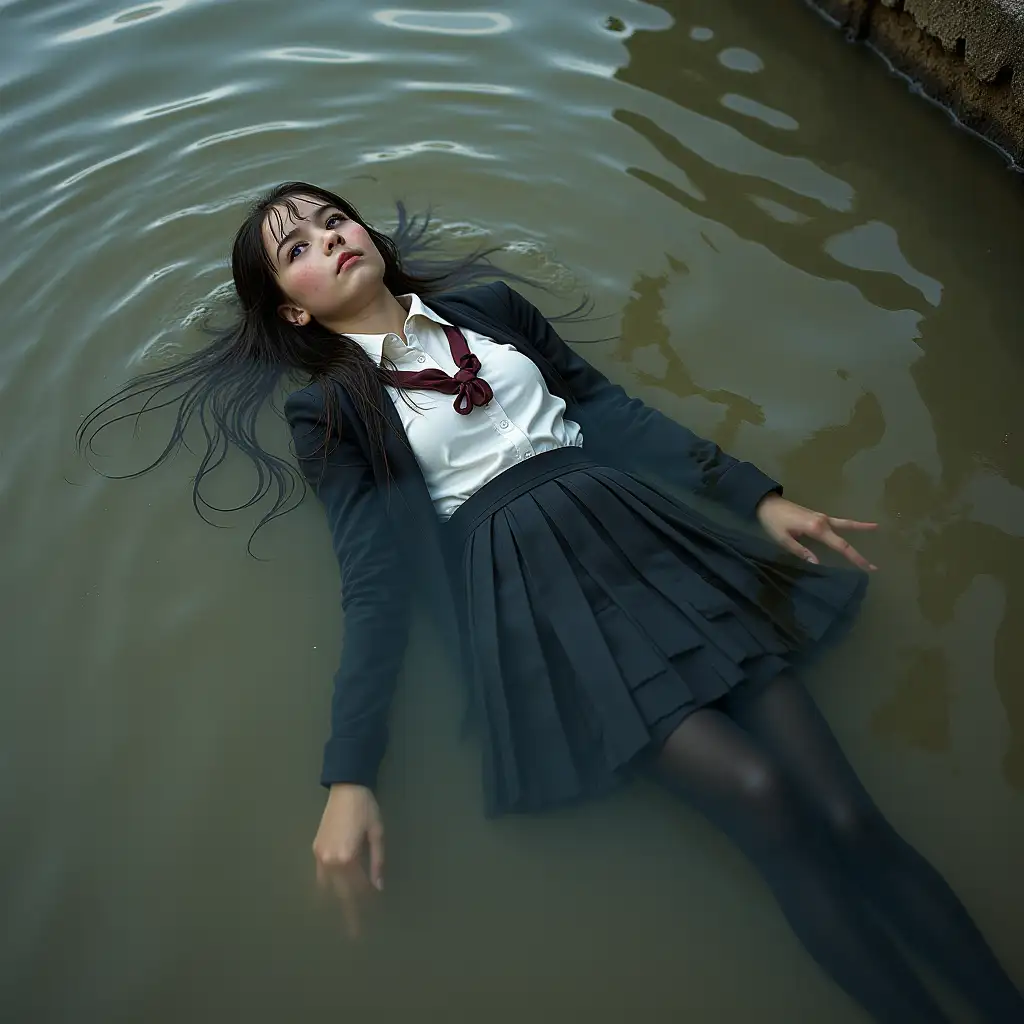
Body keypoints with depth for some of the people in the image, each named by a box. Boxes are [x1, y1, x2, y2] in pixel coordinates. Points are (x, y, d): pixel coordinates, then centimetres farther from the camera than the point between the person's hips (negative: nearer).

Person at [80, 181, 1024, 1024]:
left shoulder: (486, 306, 19)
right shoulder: (330, 407, 8)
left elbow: (611, 408, 17)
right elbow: (373, 583, 1)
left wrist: (760, 496, 11)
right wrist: (350, 779, -9)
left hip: (635, 528, 4)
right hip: (523, 583, -3)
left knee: (848, 818, -8)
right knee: (756, 793, -20)